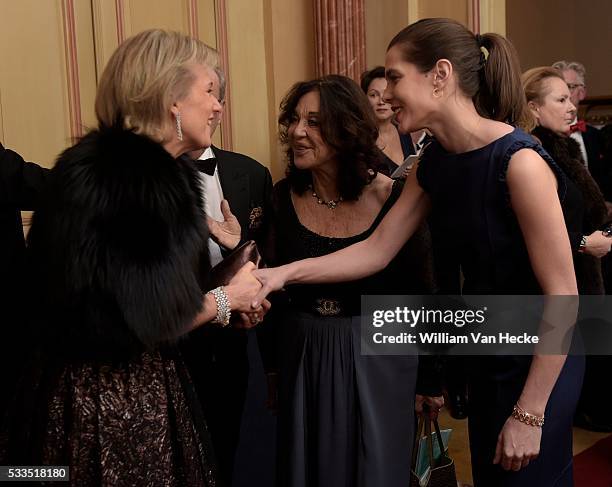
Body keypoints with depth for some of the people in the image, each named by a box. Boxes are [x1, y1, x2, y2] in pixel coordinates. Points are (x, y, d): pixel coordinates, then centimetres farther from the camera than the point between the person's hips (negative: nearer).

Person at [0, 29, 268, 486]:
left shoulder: (156, 171, 9)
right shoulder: (111, 173, -21)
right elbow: (140, 316, -24)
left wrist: (224, 305, 11)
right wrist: (226, 299, -10)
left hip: (144, 387, 9)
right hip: (104, 399, -9)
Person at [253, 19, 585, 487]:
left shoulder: (520, 162, -25)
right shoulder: (434, 163, -2)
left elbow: (563, 297, -23)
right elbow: (376, 250, 2)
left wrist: (529, 414, -20)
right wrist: (285, 273, -8)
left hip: (538, 359, -7)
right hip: (485, 354, 8)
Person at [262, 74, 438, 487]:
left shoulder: (394, 198, -13)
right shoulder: (283, 197, -5)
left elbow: (421, 291, -6)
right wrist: (271, 367, -1)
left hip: (377, 361, -2)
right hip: (301, 360, 3)